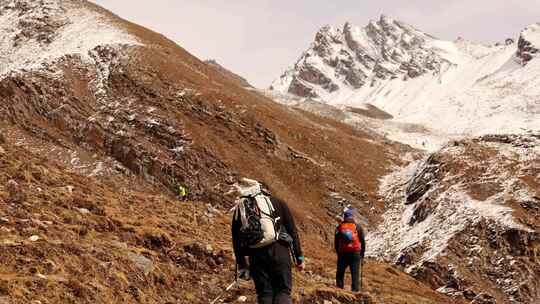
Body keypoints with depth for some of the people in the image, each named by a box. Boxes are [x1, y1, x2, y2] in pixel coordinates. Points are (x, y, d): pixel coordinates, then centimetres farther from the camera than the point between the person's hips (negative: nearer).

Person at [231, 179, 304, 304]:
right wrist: (299, 257, 11)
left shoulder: (239, 209, 17)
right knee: (283, 291, 2)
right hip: (278, 251, -2)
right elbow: (292, 231, 7)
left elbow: (236, 241, 15)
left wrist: (242, 264, 21)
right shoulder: (277, 202, 11)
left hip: (256, 255, 2)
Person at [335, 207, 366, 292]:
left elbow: (336, 241, 5)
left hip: (342, 253, 1)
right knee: (355, 274, 2)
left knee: (340, 273, 13)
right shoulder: (357, 227, -4)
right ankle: (355, 290, -1)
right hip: (355, 253, -1)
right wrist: (362, 253, 12)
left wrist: (338, 252, 17)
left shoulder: (339, 227, 0)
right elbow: (363, 241, 1)